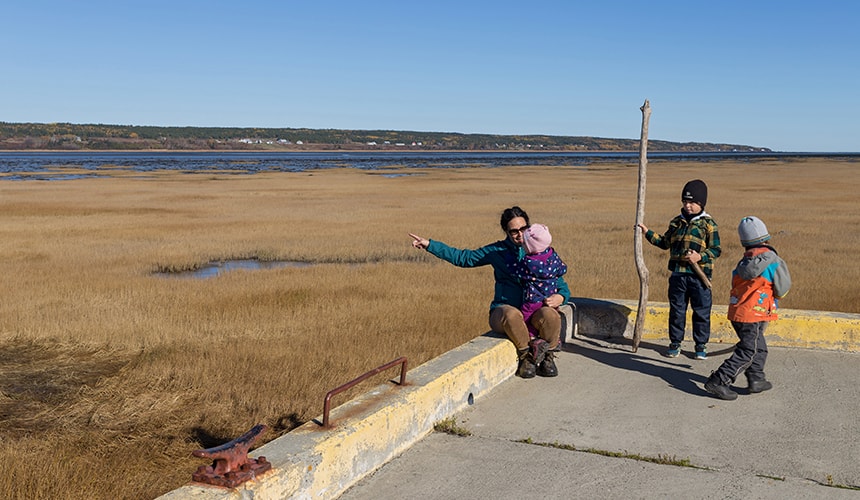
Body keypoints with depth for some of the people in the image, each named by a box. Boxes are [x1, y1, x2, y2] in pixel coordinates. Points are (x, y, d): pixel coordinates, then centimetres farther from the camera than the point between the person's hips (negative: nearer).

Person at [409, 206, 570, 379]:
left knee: (550, 314, -35)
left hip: (534, 311, 1)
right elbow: (463, 257, 16)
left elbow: (562, 285, 14)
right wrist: (429, 245, 12)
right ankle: (526, 354, -13)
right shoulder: (497, 251, 12)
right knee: (511, 315, -39)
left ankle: (548, 357, -8)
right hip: (503, 310, -1)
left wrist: (560, 297, -12)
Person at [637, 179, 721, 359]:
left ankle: (701, 345, 17)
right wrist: (648, 233, 11)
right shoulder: (676, 222, 12)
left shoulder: (708, 224, -2)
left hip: (700, 275, -4)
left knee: (701, 311, 4)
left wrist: (700, 257, -20)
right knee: (676, 310, 10)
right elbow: (665, 243, 21)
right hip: (678, 274, 4)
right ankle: (675, 343, 22)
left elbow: (715, 249, -4)